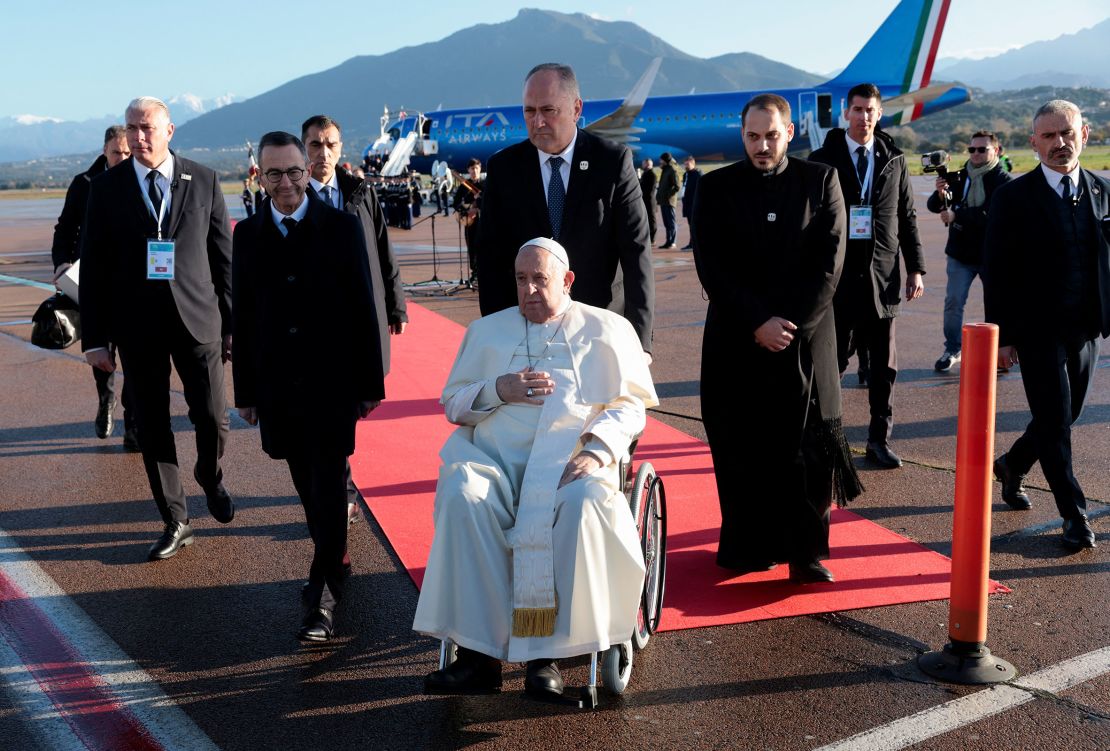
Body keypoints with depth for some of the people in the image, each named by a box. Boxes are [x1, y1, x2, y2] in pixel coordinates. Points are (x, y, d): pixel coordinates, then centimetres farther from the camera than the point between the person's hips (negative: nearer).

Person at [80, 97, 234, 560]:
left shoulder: (204, 182, 1)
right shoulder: (106, 188, 1)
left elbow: (223, 257, 4)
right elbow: (93, 267, 2)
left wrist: (231, 325, 3)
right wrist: (94, 337, -2)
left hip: (197, 318, 0)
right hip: (137, 326, 1)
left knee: (212, 420, 2)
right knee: (152, 429, 7)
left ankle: (210, 477, 36)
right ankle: (174, 522, 22)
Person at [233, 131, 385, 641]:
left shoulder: (342, 226, -2)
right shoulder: (248, 235, 6)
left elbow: (362, 308, -2)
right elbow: (242, 316, 7)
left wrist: (370, 382, -4)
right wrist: (245, 390, 6)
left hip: (331, 381, -3)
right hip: (277, 385, 3)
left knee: (329, 485, -4)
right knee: (308, 484, 13)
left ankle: (323, 598, 1)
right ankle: (334, 561, 34)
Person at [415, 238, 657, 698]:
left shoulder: (608, 329, 16)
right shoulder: (486, 330, 24)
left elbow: (631, 403, 8)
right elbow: (453, 403, 19)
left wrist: (598, 451, -11)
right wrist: (500, 390, -1)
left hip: (571, 460, -2)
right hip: (495, 458, 2)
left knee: (585, 501, -37)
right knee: (462, 496, -33)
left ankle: (546, 653, -28)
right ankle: (479, 653, -29)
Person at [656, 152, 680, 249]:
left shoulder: (673, 170, -9)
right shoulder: (665, 170, 18)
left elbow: (677, 186, -15)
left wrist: (668, 195, -17)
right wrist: (659, 195, 11)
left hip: (669, 200, -9)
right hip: (663, 201, 9)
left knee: (671, 222, -5)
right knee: (666, 223, 11)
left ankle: (672, 243, -3)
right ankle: (668, 242, 15)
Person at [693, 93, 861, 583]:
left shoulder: (821, 181, 5)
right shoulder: (716, 187, 5)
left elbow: (830, 262, -2)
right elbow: (711, 267, -3)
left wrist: (791, 324, -11)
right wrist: (758, 323, -12)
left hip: (806, 337, 0)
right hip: (736, 339, 0)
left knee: (808, 450, -1)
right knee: (741, 451, 3)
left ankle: (807, 552, 9)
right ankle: (747, 547, 16)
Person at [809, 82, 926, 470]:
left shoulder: (894, 160, 9)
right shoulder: (823, 160, 0)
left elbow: (907, 218, 11)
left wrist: (915, 268, 6)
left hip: (883, 275, 3)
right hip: (839, 275, -3)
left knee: (884, 365, 7)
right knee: (833, 358, 2)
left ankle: (880, 439, 16)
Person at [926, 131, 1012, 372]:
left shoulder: (1003, 181, -8)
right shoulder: (959, 178, 5)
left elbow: (992, 214, -22)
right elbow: (934, 207, 2)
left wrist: (956, 215, -24)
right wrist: (940, 195, -20)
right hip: (960, 253, 3)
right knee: (953, 302, -1)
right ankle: (952, 350, 10)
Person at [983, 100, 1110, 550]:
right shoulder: (1014, 197, -6)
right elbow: (996, 272, -6)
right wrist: (1002, 336, -9)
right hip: (1038, 330, -4)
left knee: (1064, 416, 14)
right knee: (1055, 419, -4)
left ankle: (1012, 464, 40)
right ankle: (1074, 514, 9)